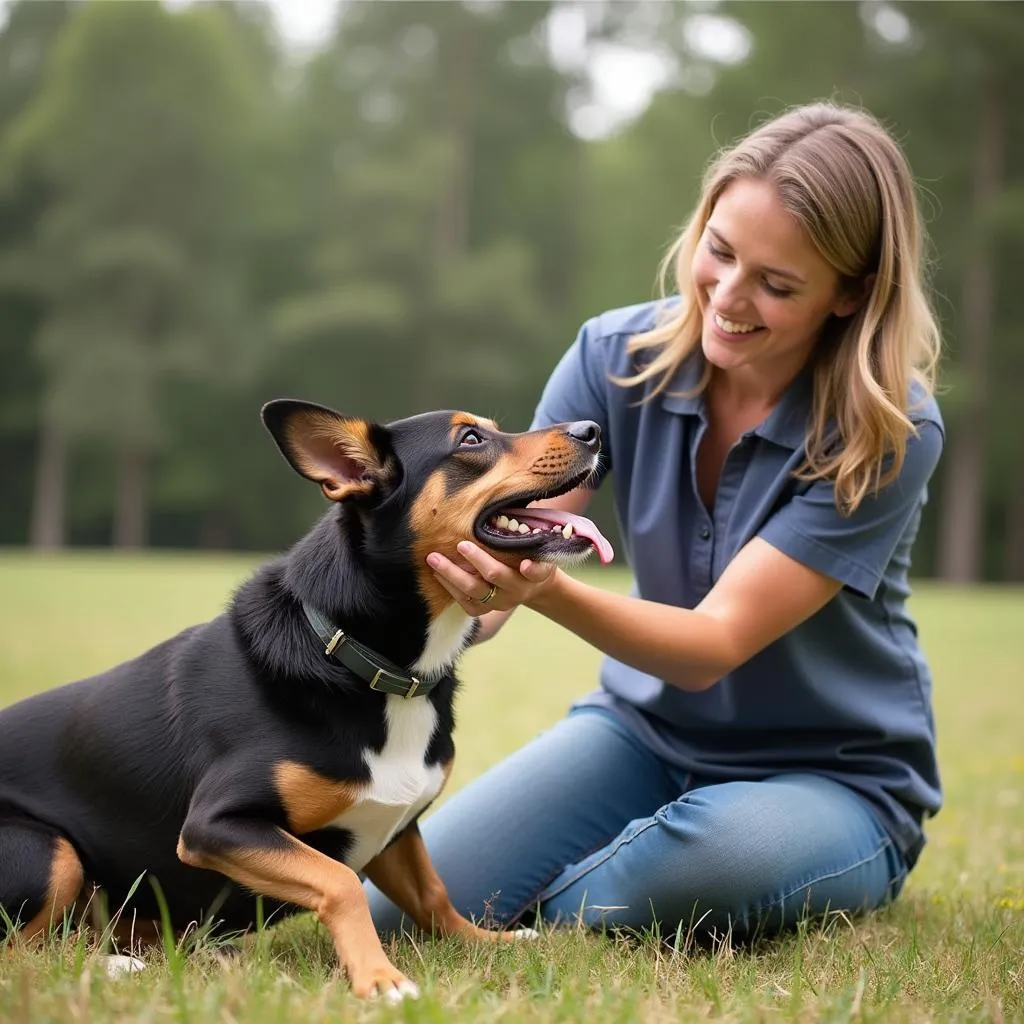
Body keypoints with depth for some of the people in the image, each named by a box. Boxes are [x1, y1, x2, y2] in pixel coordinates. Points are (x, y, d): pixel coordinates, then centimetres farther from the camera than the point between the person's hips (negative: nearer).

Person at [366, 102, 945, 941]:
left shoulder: (892, 435, -22)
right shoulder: (620, 356, -11)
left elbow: (714, 644, -26)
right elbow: (504, 540, -16)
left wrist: (551, 591, -44)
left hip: (832, 778, -3)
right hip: (647, 726, 3)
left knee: (723, 852, -39)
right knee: (397, 909, -13)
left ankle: (536, 919, -4)